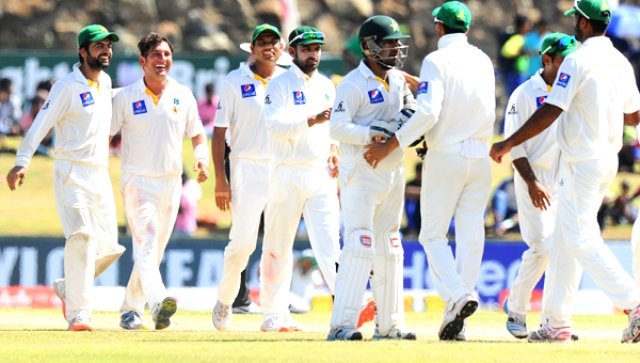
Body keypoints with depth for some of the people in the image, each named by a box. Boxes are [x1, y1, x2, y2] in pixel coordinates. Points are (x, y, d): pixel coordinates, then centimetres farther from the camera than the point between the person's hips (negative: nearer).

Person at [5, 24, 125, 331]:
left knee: (108, 246, 4)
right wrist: (22, 162, -26)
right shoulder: (67, 86, -8)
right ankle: (78, 314, -22)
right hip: (72, 175, -7)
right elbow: (40, 125, -15)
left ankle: (68, 288, 28)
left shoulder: (105, 82, 13)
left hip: (100, 176, 7)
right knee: (81, 237, -20)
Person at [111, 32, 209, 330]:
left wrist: (202, 158, -6)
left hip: (171, 183, 4)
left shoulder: (182, 95, 6)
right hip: (137, 181, -4)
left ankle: (131, 309, 22)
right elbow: (105, 135, 0)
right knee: (146, 244, -21)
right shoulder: (126, 97, -3)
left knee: (155, 250, 10)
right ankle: (158, 302, -40)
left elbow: (197, 134, 15)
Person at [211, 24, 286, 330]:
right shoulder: (235, 82, 1)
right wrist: (220, 180, -8)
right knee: (242, 241, -7)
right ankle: (224, 302, 12)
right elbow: (219, 132, 0)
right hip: (247, 167, -3)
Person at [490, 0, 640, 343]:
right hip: (609, 157, 9)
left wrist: (508, 144, -14)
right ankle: (556, 322, 15)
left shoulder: (577, 61, -16)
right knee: (564, 237, 14)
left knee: (581, 238, -8)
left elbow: (550, 112, -20)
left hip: (582, 160, -9)